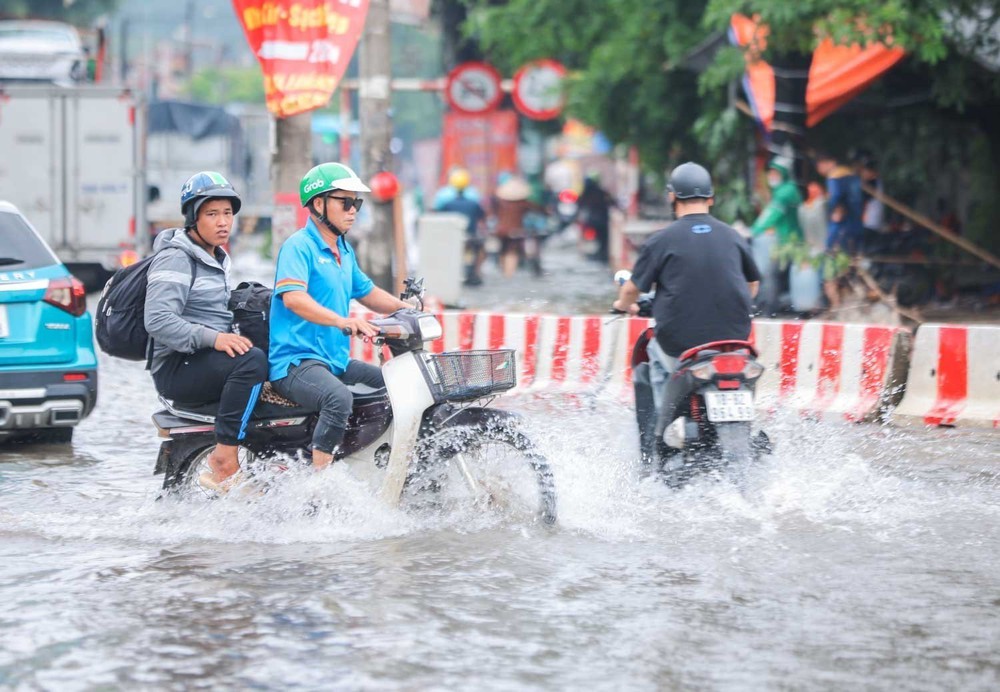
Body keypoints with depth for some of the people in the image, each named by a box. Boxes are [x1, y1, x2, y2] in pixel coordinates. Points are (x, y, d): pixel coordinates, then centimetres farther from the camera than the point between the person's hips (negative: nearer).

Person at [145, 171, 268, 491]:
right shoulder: (175, 258, -10)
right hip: (177, 367, -9)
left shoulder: (218, 260, 20)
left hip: (210, 358, 10)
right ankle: (224, 463, -33)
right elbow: (157, 321, -23)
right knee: (252, 360, -33)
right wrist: (212, 338, -31)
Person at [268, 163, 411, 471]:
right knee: (339, 398, -37)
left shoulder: (344, 251, 19)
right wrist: (342, 321, -42)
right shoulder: (298, 246, -11)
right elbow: (293, 297, -27)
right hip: (297, 361, -10)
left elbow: (365, 292, 30)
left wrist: (407, 308, 11)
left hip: (336, 361, 10)